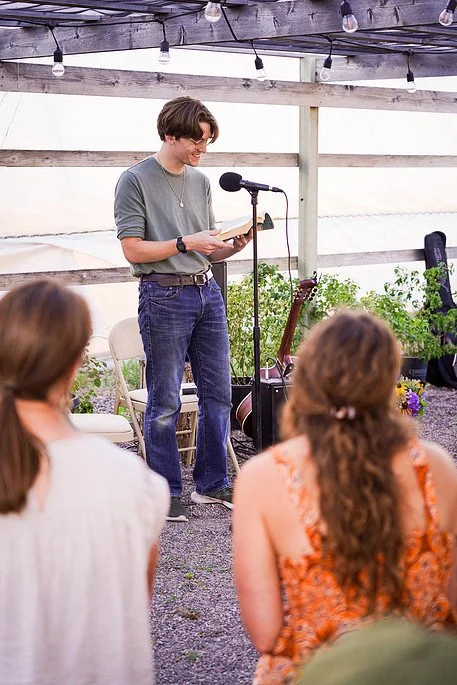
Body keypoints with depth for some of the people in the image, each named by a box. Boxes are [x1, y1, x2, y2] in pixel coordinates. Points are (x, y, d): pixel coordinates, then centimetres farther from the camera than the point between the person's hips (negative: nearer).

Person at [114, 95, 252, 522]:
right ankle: (165, 492, 9)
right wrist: (185, 243, -16)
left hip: (207, 292, 7)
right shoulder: (136, 180, -5)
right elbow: (133, 250, -11)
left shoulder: (201, 181, 14)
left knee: (217, 393, 9)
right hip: (164, 296, -7)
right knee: (165, 402, -1)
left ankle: (211, 483, 20)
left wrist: (234, 246, -2)